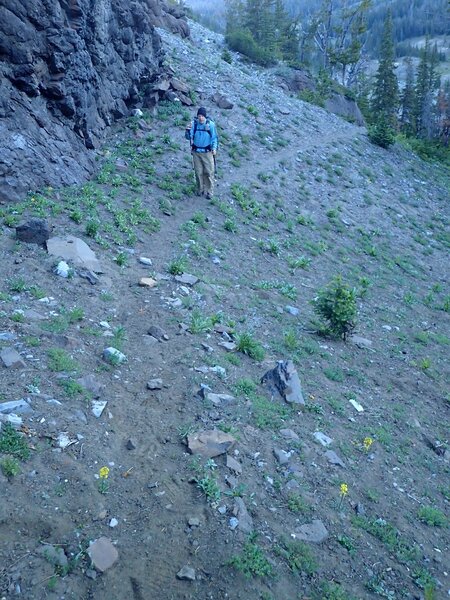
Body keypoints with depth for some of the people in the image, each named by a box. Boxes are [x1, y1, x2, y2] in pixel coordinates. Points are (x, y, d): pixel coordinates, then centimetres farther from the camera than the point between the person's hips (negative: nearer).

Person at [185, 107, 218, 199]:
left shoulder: (211, 124, -11)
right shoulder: (193, 123, -7)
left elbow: (214, 137, 0)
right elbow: (188, 137, -7)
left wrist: (214, 148, -10)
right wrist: (188, 130, -27)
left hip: (207, 152, -2)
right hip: (196, 152, 2)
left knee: (209, 172, 1)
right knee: (198, 172, 11)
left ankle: (209, 191, 14)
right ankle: (200, 189, 27)